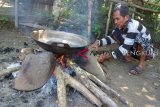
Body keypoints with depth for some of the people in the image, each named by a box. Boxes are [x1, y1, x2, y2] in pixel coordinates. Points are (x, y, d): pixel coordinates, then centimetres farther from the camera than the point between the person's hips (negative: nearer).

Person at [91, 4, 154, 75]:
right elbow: (112, 38, -5)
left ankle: (141, 63, -15)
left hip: (147, 51, -6)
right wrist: (98, 42, -23)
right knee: (116, 33, -8)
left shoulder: (133, 26, -33)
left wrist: (107, 57, -36)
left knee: (139, 37, -37)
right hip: (134, 50, 6)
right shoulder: (120, 25, -10)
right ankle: (128, 56, 3)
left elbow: (125, 48, -36)